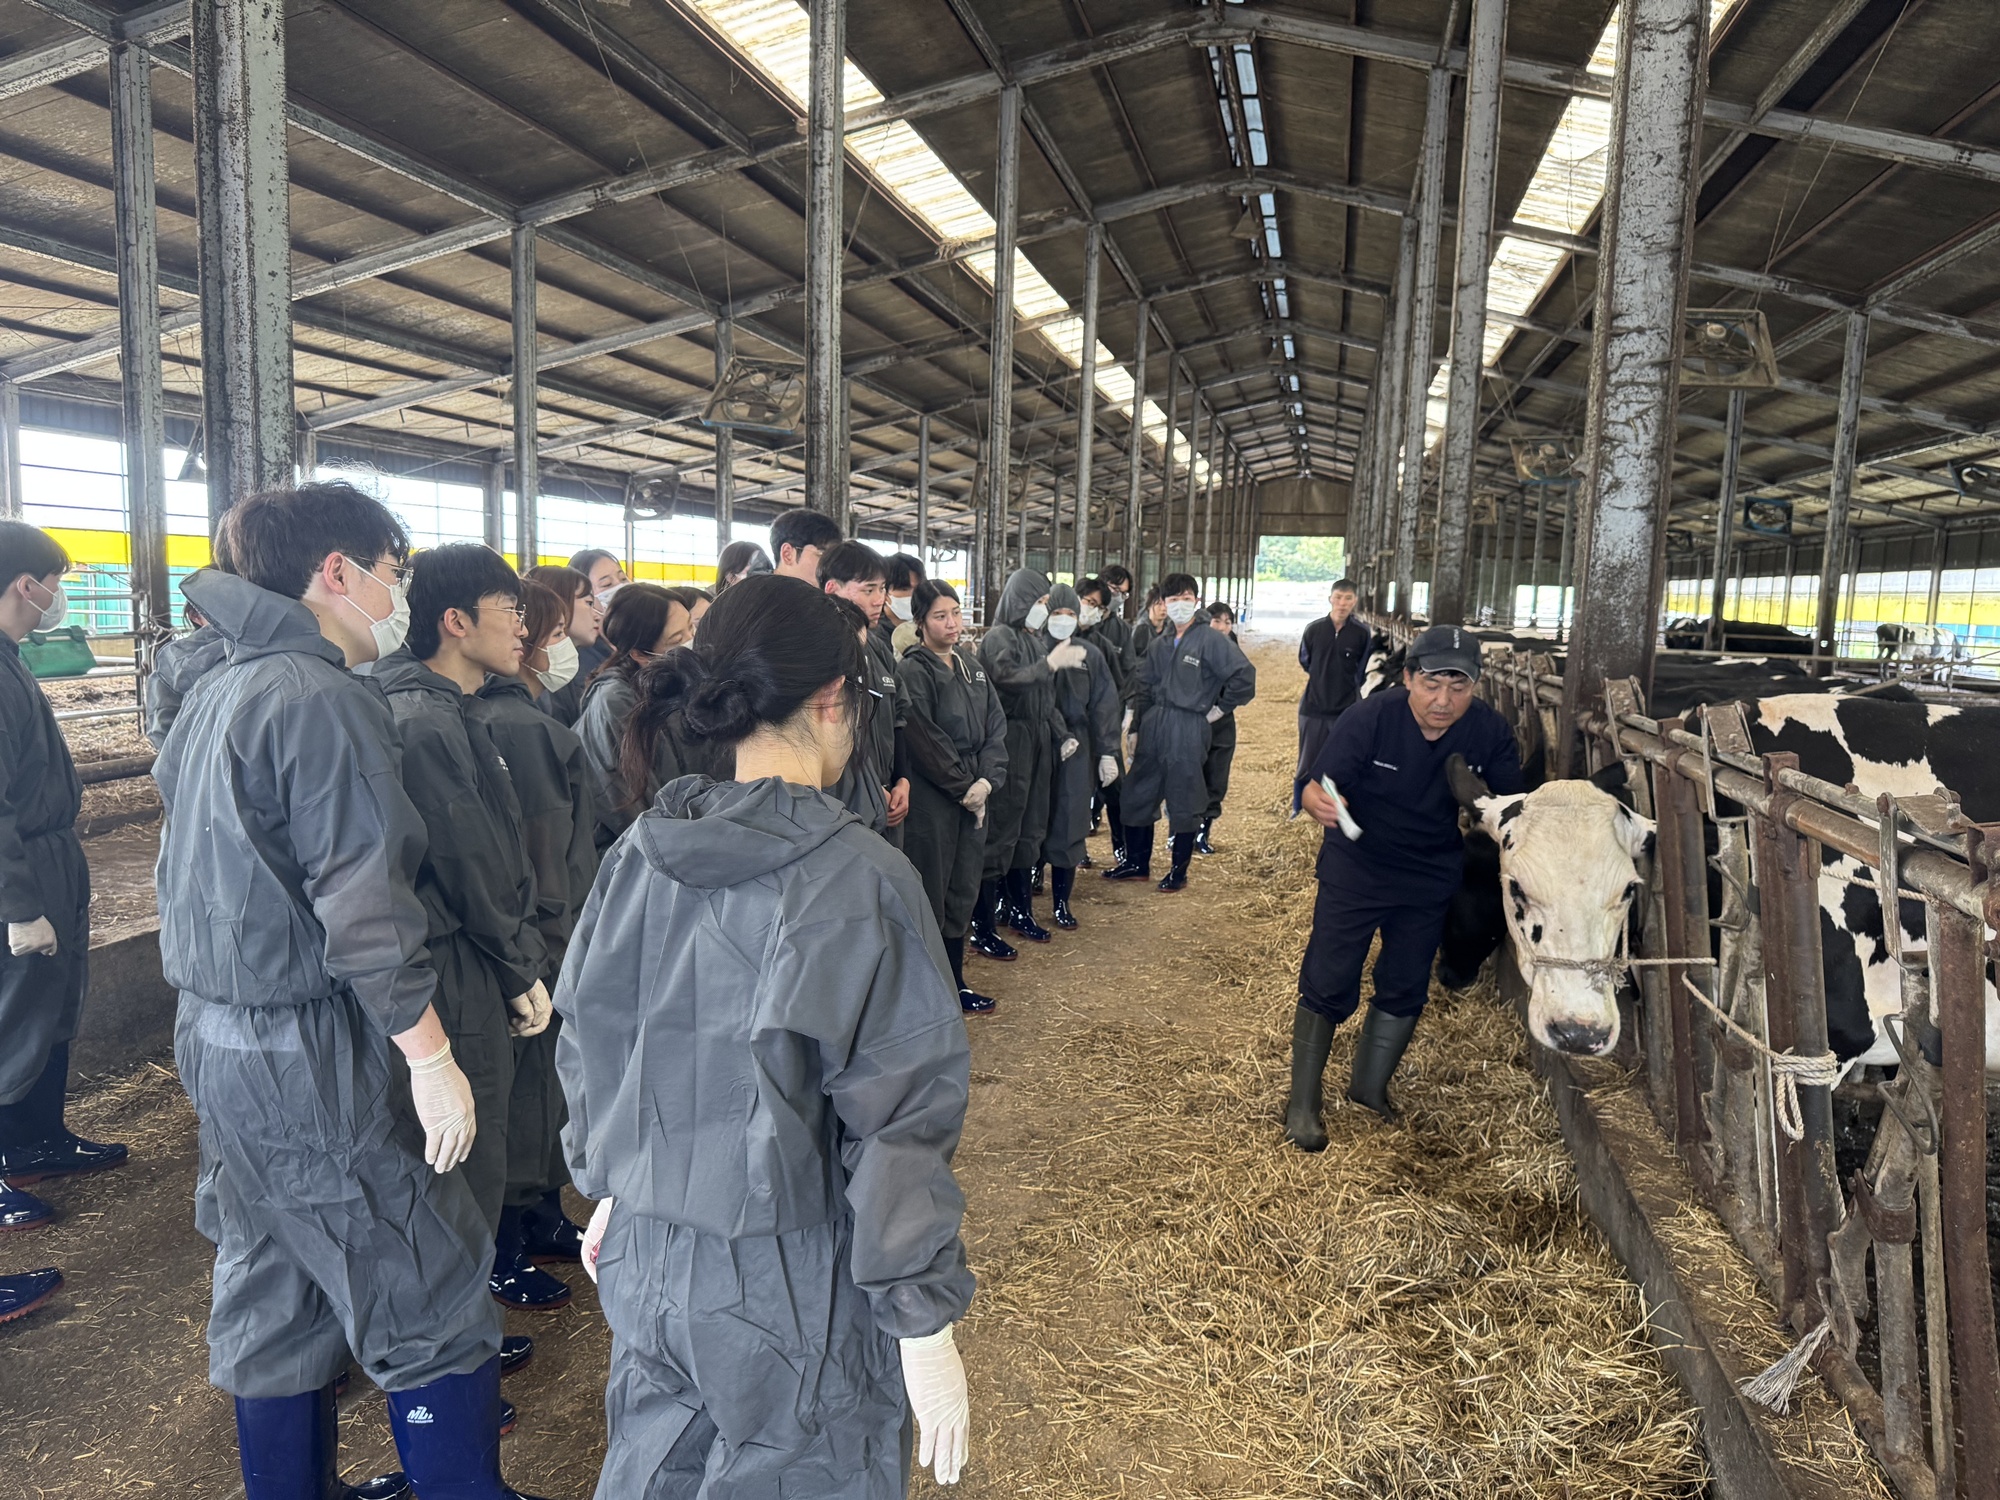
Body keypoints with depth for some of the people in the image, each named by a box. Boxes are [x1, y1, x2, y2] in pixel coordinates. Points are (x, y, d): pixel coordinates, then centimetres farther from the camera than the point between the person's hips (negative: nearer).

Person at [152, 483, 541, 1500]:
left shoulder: (214, 694, 11)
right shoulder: (323, 700, -18)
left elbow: (192, 877, 18)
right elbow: (362, 910, -23)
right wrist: (431, 1057, -19)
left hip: (218, 1036, 10)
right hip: (312, 1054, -10)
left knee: (271, 1292, 20)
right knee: (433, 1299, 1)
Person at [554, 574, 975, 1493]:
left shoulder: (637, 857, -3)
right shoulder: (858, 880, -21)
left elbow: (587, 1042, 8)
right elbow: (898, 1118, -19)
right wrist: (925, 1324, -10)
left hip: (644, 1253, 6)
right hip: (788, 1280, -6)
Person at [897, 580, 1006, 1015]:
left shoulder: (971, 666, 11)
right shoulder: (913, 671, -11)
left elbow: (995, 728, 7)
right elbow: (924, 741, -16)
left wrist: (986, 780, -7)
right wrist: (963, 787, -12)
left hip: (974, 796, 7)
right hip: (930, 801, -7)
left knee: (962, 893, 14)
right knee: (930, 896, 1)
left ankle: (954, 982, 26)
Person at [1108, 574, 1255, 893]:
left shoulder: (1212, 640, -9)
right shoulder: (1160, 644, 11)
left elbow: (1244, 675, -15)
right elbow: (1145, 687, 14)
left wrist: (1218, 709, -8)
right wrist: (1135, 727, 10)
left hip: (1188, 729, -6)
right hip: (1154, 726, 6)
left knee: (1184, 803, 4)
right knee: (1137, 795, 11)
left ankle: (1179, 871, 19)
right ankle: (1137, 863, 26)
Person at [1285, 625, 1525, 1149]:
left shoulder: (1490, 732, -15)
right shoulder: (1368, 718, -24)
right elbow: (1317, 788, -23)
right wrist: (1321, 802, -47)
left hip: (1430, 879, 4)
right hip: (1354, 870, -3)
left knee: (1405, 988, 15)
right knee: (1328, 984, 1)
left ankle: (1370, 1085, 37)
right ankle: (1302, 1103, 16)